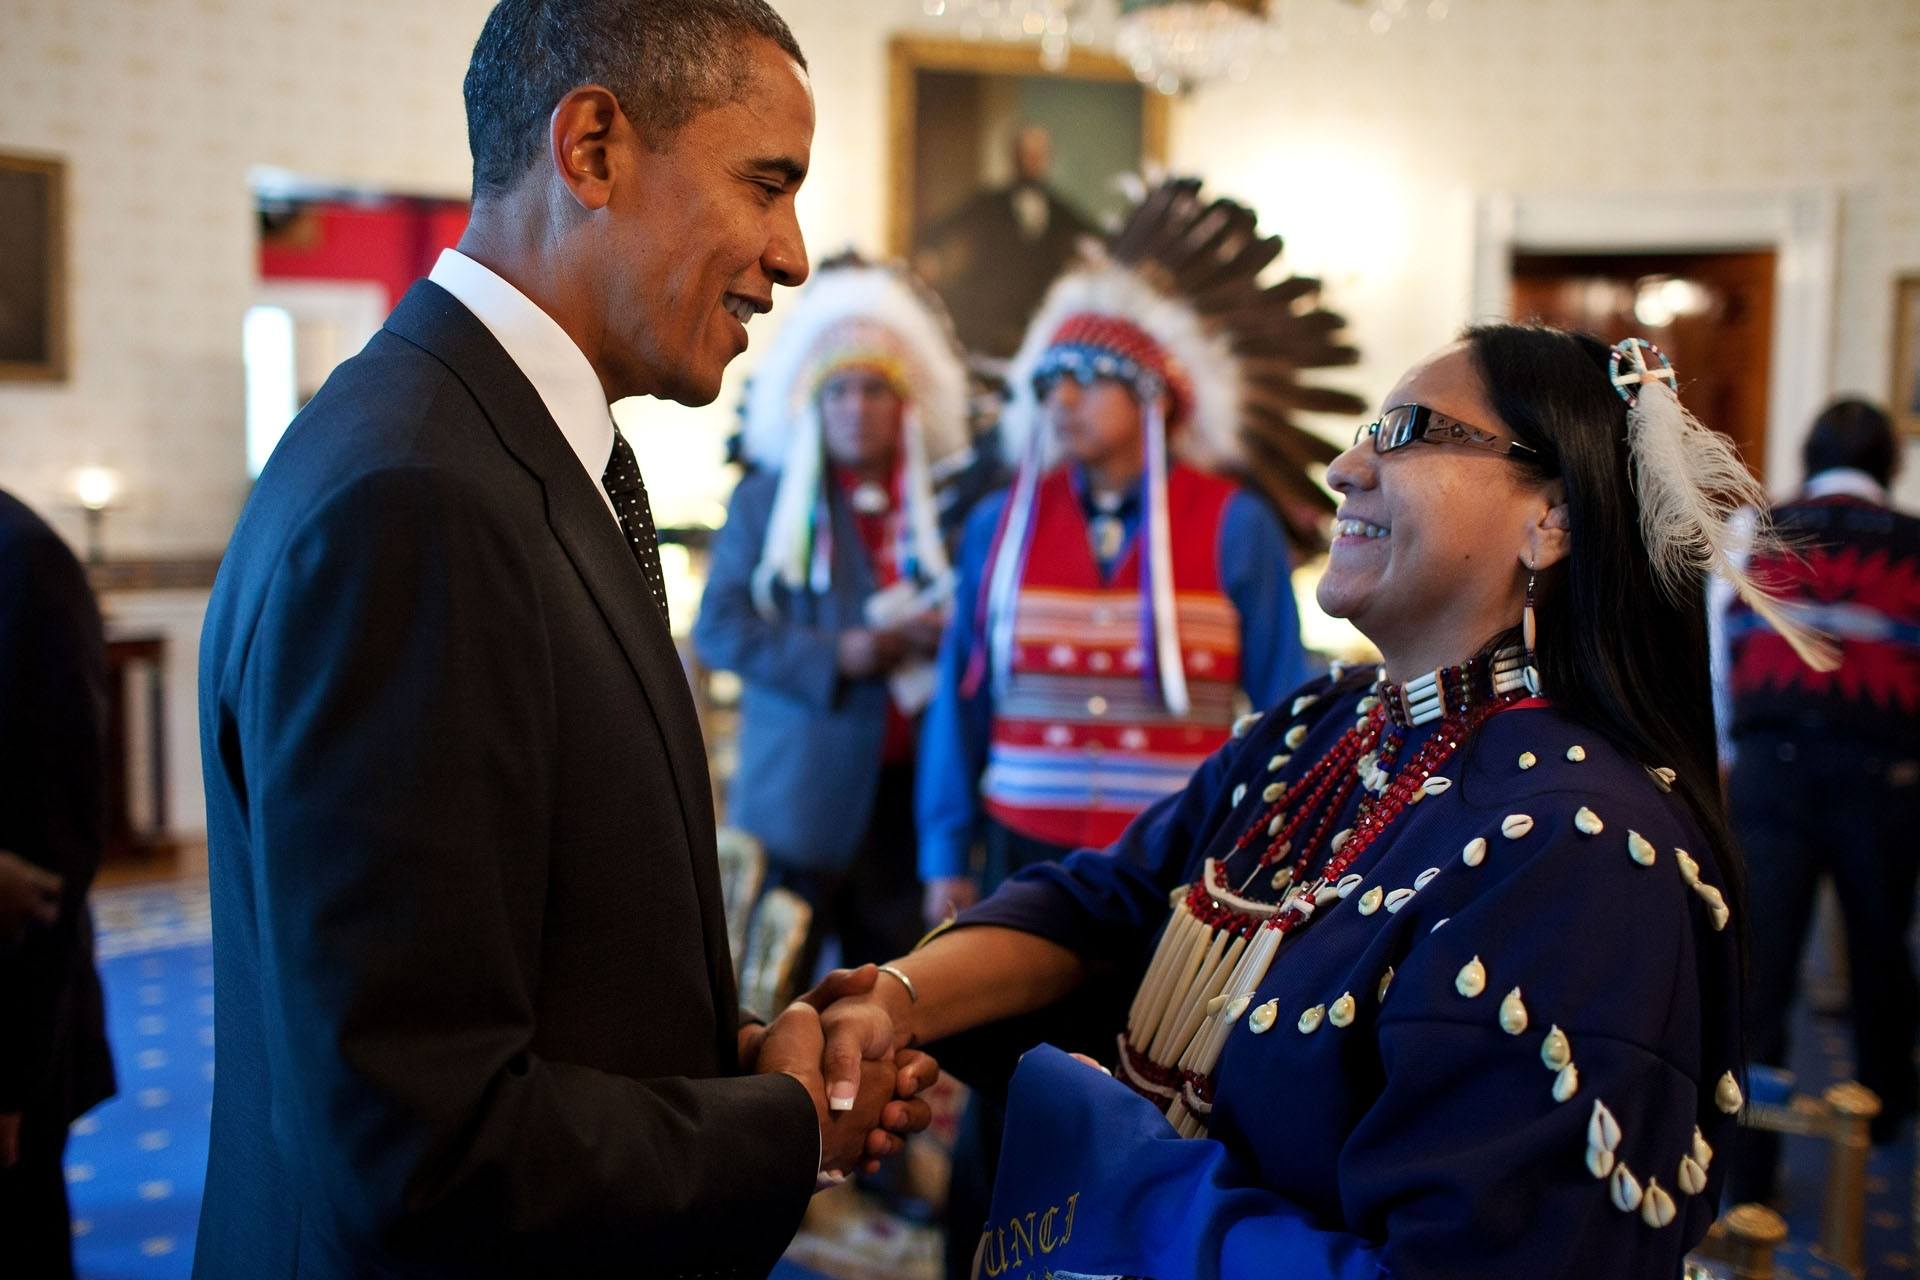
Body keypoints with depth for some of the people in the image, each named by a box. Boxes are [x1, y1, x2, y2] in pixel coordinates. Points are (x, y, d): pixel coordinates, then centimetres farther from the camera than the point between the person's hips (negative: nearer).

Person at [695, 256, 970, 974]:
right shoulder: (765, 500, 6)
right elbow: (718, 626, -3)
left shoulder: (945, 503, 10)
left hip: (910, 796, 2)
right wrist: (837, 656, -15)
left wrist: (944, 638, -9)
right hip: (798, 799, -2)